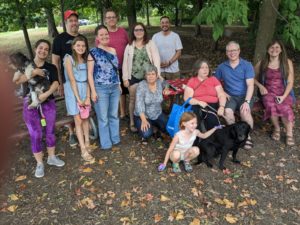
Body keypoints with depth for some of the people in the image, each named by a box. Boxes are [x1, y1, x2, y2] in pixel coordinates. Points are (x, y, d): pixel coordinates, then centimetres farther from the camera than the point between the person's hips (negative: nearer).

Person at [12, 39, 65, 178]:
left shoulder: (51, 67, 3)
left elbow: (56, 83, -12)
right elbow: (17, 81, -13)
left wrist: (46, 94, -27)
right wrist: (33, 72, -22)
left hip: (48, 103, 2)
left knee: (50, 131, 11)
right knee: (35, 134, 2)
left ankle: (51, 157, 31)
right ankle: (39, 163, 17)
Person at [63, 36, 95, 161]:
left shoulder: (85, 59, 8)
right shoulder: (69, 59, -7)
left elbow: (87, 79, 3)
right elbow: (72, 80, -12)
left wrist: (88, 97, -6)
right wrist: (78, 98, -15)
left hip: (84, 89, 5)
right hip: (73, 91, -5)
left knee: (85, 118, 11)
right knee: (78, 120, -3)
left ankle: (87, 142, 25)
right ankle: (83, 150, 0)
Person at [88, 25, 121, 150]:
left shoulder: (113, 50, 8)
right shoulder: (93, 53, -7)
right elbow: (90, 73, -8)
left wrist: (119, 84, 15)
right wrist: (93, 91, -13)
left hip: (114, 88, 5)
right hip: (101, 89, -5)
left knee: (114, 115, 15)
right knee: (103, 117, 5)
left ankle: (115, 138, 31)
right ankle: (106, 143, 19)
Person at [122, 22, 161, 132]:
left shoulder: (150, 43, 3)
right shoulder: (129, 46, 7)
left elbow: (156, 58, -6)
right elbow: (125, 62, 6)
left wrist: (157, 73, -17)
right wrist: (125, 78, 0)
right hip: (134, 77, 1)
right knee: (133, 100, 8)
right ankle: (132, 122, 21)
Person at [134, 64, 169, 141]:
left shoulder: (160, 83, -3)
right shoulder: (141, 86, -16)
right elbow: (139, 104, -24)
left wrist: (166, 89, 0)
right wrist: (144, 120, -35)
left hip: (158, 114, 4)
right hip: (143, 116, -4)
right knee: (147, 134, -28)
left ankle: (156, 126, 17)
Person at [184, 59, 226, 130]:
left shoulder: (213, 79, 16)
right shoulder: (191, 81, 9)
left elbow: (221, 95, 8)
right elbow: (187, 98, -1)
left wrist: (222, 107, -12)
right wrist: (199, 102, -18)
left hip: (212, 105, 1)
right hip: (197, 106, -1)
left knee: (212, 119, -33)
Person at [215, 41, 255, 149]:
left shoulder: (247, 65, 0)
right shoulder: (222, 67, 8)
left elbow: (250, 85, -9)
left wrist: (247, 102, -22)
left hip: (244, 96, -2)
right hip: (230, 96, 2)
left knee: (245, 112, -32)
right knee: (228, 111, -30)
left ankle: (247, 136, -8)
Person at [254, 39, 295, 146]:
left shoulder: (287, 63, 3)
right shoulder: (261, 64, 5)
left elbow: (290, 82, 0)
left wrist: (283, 96, -14)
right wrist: (260, 86, -4)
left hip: (284, 93, 0)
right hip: (268, 92, 0)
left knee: (285, 107, -34)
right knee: (271, 105, -35)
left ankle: (289, 133, -12)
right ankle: (277, 129, -9)